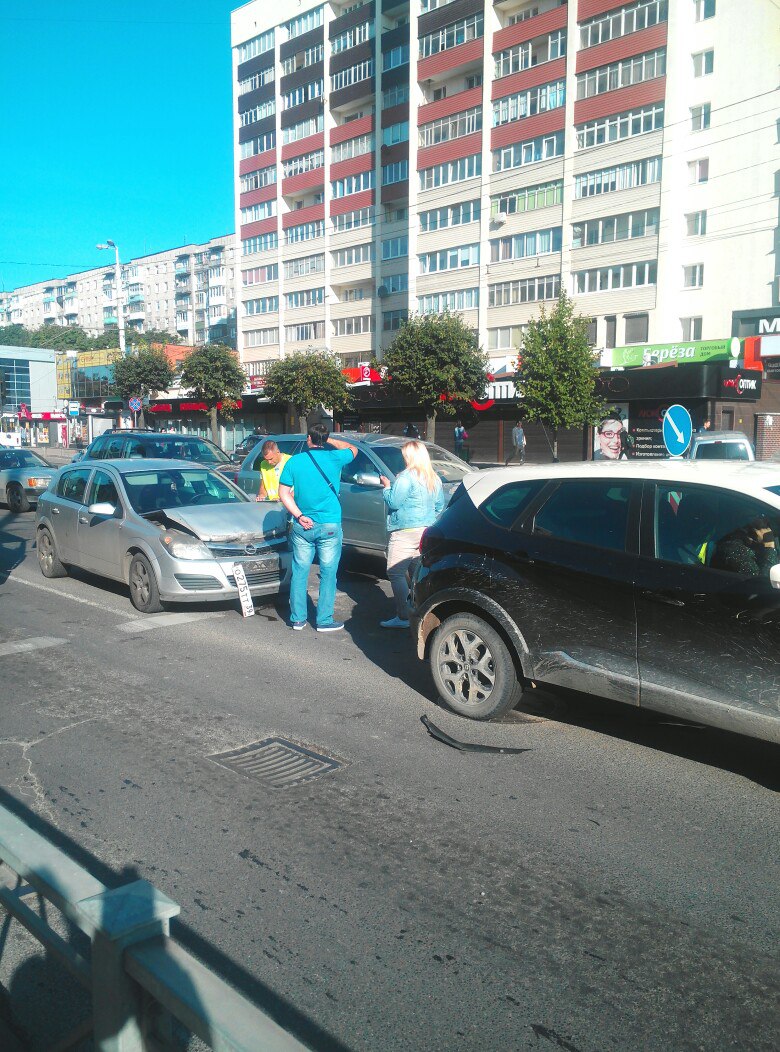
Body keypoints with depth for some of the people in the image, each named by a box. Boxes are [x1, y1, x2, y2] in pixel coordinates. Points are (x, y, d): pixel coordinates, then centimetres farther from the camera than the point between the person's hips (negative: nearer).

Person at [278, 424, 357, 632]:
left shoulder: (294, 461, 0)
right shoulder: (334, 458, -5)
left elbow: (284, 492, -2)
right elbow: (352, 449, 16)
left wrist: (299, 516, -4)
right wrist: (329, 440, 20)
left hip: (302, 527, 2)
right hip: (329, 527, -2)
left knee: (299, 572, 10)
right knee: (328, 574, 5)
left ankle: (297, 618, 14)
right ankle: (324, 621, 6)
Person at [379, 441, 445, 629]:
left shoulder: (406, 477, -13)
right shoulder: (434, 478, 13)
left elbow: (393, 502, -13)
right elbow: (440, 505, 19)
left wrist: (387, 486, 3)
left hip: (406, 532, -9)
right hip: (427, 531, 9)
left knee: (395, 572, -6)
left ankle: (403, 617, -11)